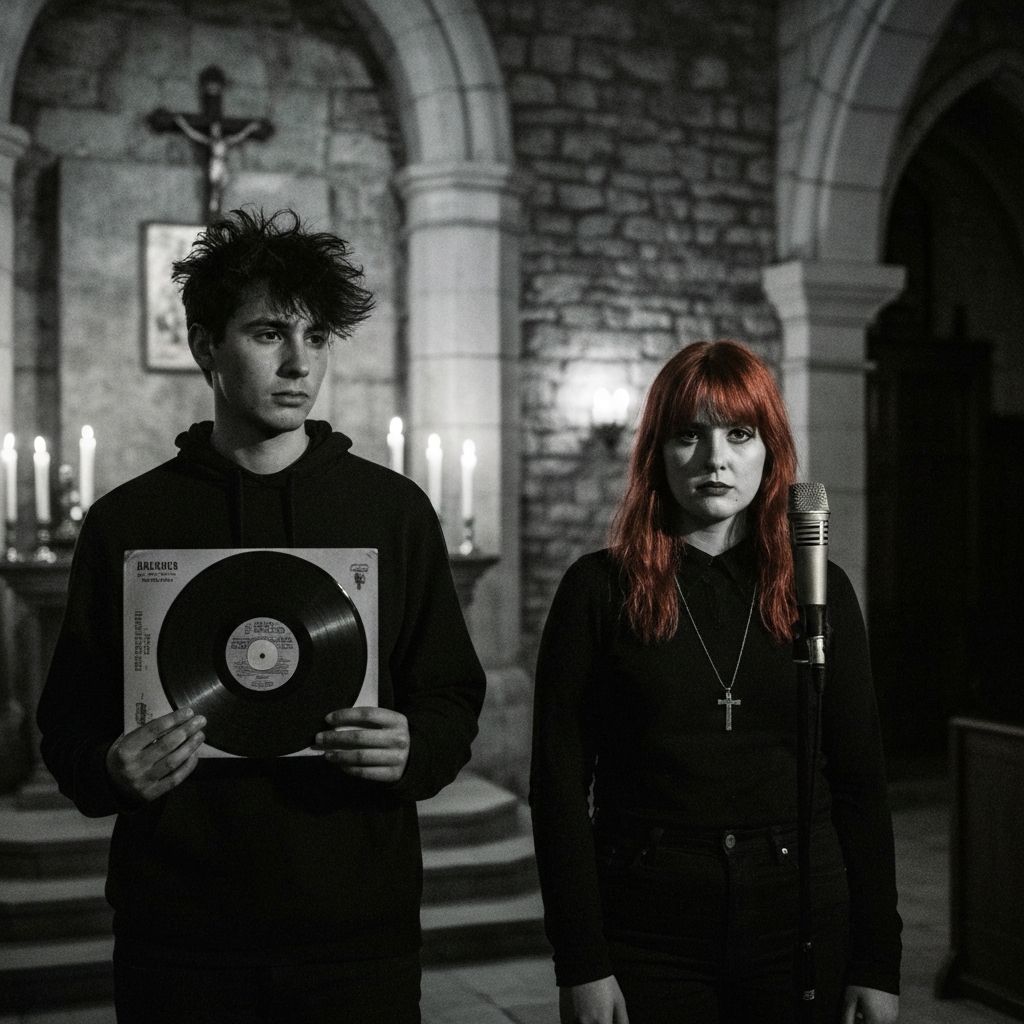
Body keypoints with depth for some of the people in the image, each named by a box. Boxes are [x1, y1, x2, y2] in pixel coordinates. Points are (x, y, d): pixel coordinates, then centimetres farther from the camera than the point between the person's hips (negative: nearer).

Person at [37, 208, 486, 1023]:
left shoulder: (395, 509, 3)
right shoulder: (127, 521, 3)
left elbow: (454, 698, 7)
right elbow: (69, 718, 7)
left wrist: (414, 750, -14)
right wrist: (110, 771, -14)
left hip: (357, 932, 0)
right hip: (180, 936, 0)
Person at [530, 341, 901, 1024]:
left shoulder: (821, 591, 3)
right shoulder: (599, 589, -3)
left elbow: (860, 785, 5)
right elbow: (560, 782, -5)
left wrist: (879, 965, 1)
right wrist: (581, 966, -9)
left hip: (802, 925, 2)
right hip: (648, 935, -2)